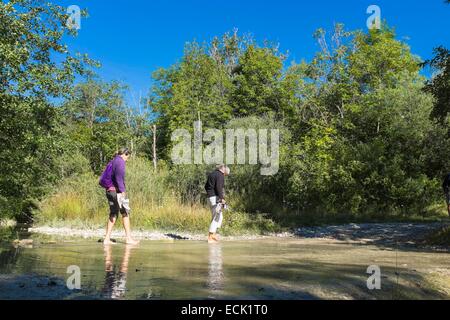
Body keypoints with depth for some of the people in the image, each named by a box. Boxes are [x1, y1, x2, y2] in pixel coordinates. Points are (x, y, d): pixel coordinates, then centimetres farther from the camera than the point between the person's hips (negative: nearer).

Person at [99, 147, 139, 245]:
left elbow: (104, 176, 19)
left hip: (109, 190, 9)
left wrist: (108, 187, 16)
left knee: (113, 215, 11)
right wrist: (122, 190, -21)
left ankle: (107, 239, 8)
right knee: (125, 213, -3)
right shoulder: (120, 162, -8)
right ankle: (129, 238, -2)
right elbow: (119, 176, -20)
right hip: (116, 191, -9)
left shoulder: (112, 162, 19)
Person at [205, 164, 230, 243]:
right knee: (216, 217, -5)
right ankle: (210, 237, -5)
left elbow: (206, 186, 21)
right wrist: (222, 198, -21)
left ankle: (213, 234, 15)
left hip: (210, 197, 9)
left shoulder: (211, 174, 19)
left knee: (220, 216, 18)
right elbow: (219, 187, -21)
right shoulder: (220, 175, -9)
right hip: (216, 198, -9)